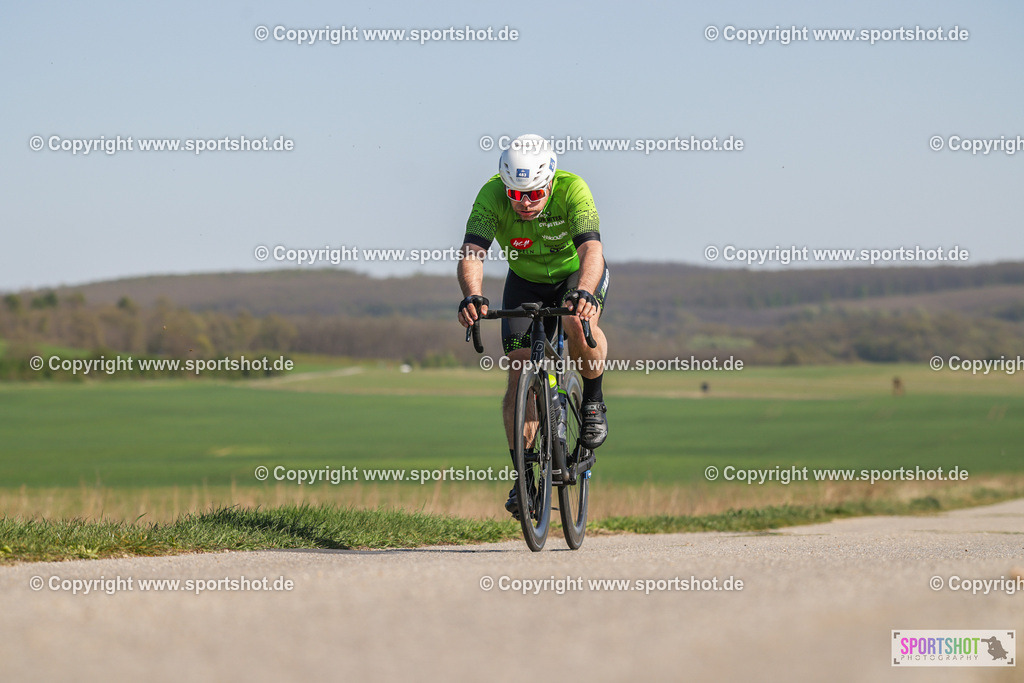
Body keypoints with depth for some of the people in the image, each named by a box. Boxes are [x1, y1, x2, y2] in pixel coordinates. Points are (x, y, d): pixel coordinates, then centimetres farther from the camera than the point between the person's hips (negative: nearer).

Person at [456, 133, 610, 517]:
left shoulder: (572, 190, -33)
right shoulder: (492, 195, -28)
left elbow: (591, 249, -46)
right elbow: (471, 254, -39)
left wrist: (584, 292, -65)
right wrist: (472, 296, -59)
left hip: (578, 273, -2)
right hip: (526, 281, 2)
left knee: (578, 323, -35)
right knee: (519, 371, -11)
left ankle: (593, 400, -8)